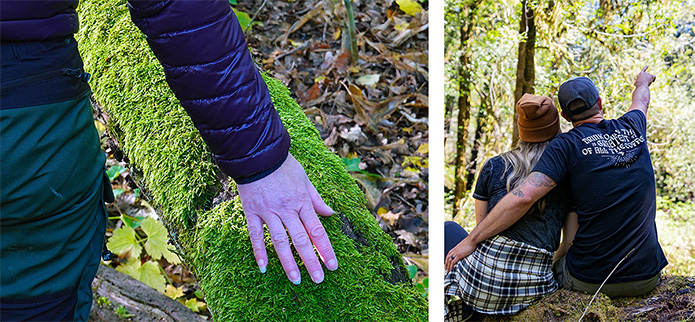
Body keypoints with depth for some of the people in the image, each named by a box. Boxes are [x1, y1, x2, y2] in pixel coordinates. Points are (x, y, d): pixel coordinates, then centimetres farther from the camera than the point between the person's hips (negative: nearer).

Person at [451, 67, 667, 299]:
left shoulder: (566, 145, -10)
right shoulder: (632, 128, 4)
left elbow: (523, 197, -23)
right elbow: (641, 100, 30)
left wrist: (470, 240, -17)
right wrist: (643, 81, 54)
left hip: (589, 280, -4)